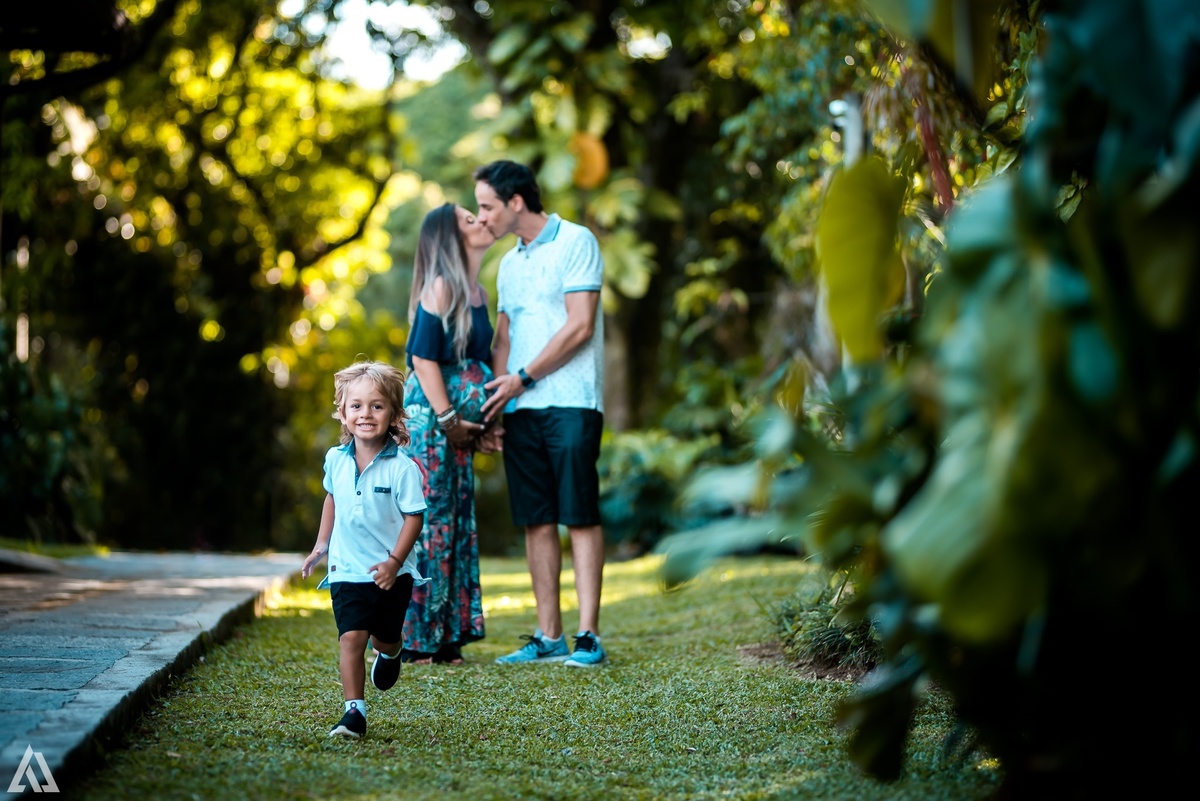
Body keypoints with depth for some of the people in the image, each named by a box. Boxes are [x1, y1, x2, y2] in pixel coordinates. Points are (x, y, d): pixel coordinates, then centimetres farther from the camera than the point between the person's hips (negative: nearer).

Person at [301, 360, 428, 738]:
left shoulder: (402, 468, -14)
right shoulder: (335, 460, 0)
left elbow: (414, 516, -11)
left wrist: (394, 561, -18)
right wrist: (322, 544, 19)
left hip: (391, 573, -2)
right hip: (347, 570, 2)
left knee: (383, 636, 13)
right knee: (351, 636, -12)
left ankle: (389, 655, 50)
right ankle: (354, 710, -9)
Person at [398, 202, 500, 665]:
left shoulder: (476, 291, 16)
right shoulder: (441, 287, -10)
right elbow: (423, 357, -16)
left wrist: (483, 425, 14)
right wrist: (448, 418, -16)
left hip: (458, 428, 9)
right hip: (430, 420, -9)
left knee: (455, 524, 9)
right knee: (425, 522, -7)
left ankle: (443, 638, 15)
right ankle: (410, 639, -2)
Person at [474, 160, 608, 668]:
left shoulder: (575, 242, -2)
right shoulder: (509, 263, 20)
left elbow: (580, 326, -10)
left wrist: (523, 377, -9)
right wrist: (496, 392, 4)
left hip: (570, 403, -7)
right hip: (520, 410, 7)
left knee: (580, 517, -8)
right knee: (536, 521, 4)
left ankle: (588, 636, -9)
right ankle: (549, 637, 7)